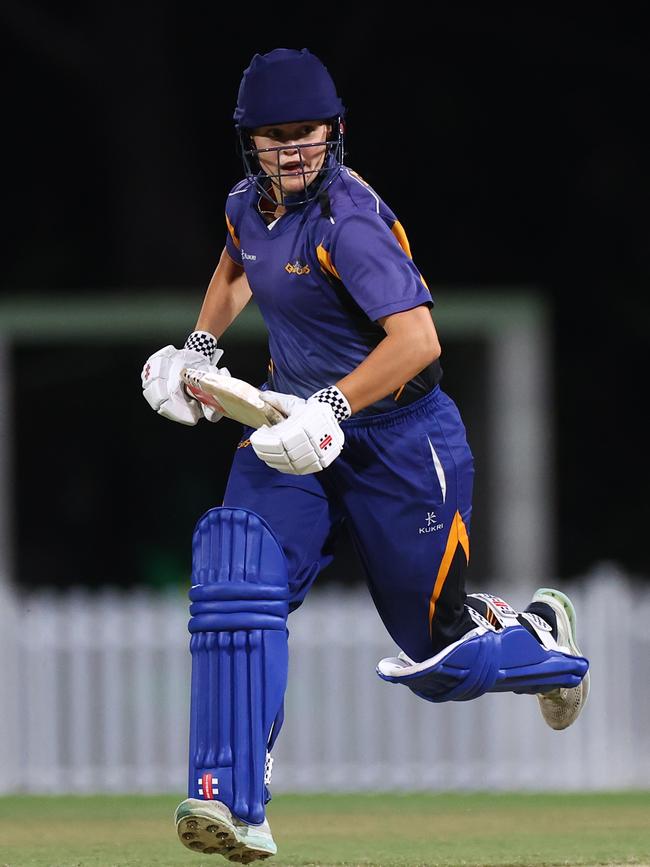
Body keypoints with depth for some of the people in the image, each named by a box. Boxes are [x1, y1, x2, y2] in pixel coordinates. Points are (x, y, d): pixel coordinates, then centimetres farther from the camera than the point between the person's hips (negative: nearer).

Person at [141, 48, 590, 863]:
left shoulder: (346, 217, -23)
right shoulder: (251, 202, 1)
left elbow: (418, 338, -33)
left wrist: (333, 410, -41)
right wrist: (198, 347, 17)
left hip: (398, 438, -6)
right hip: (297, 421, 6)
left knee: (438, 661, 5)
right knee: (234, 576, -23)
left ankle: (537, 634, 42)